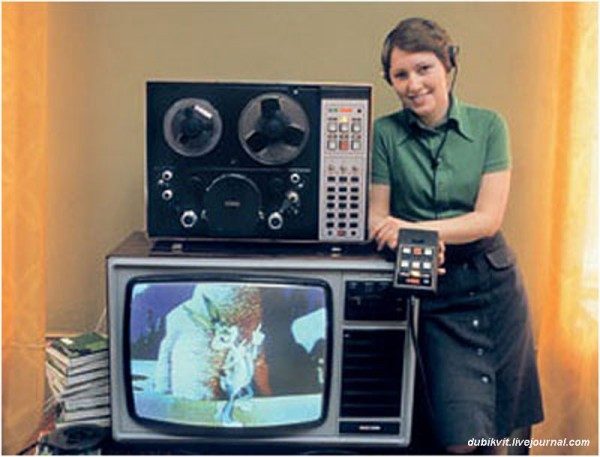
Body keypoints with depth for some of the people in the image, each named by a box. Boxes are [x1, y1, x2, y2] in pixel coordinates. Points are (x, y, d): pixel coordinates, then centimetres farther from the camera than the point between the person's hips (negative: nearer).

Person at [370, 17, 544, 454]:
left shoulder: (488, 125, 0)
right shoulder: (385, 133, -2)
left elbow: (489, 217, -7)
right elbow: (377, 218, -2)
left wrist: (414, 229, -21)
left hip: (494, 283, 2)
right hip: (434, 293, -2)